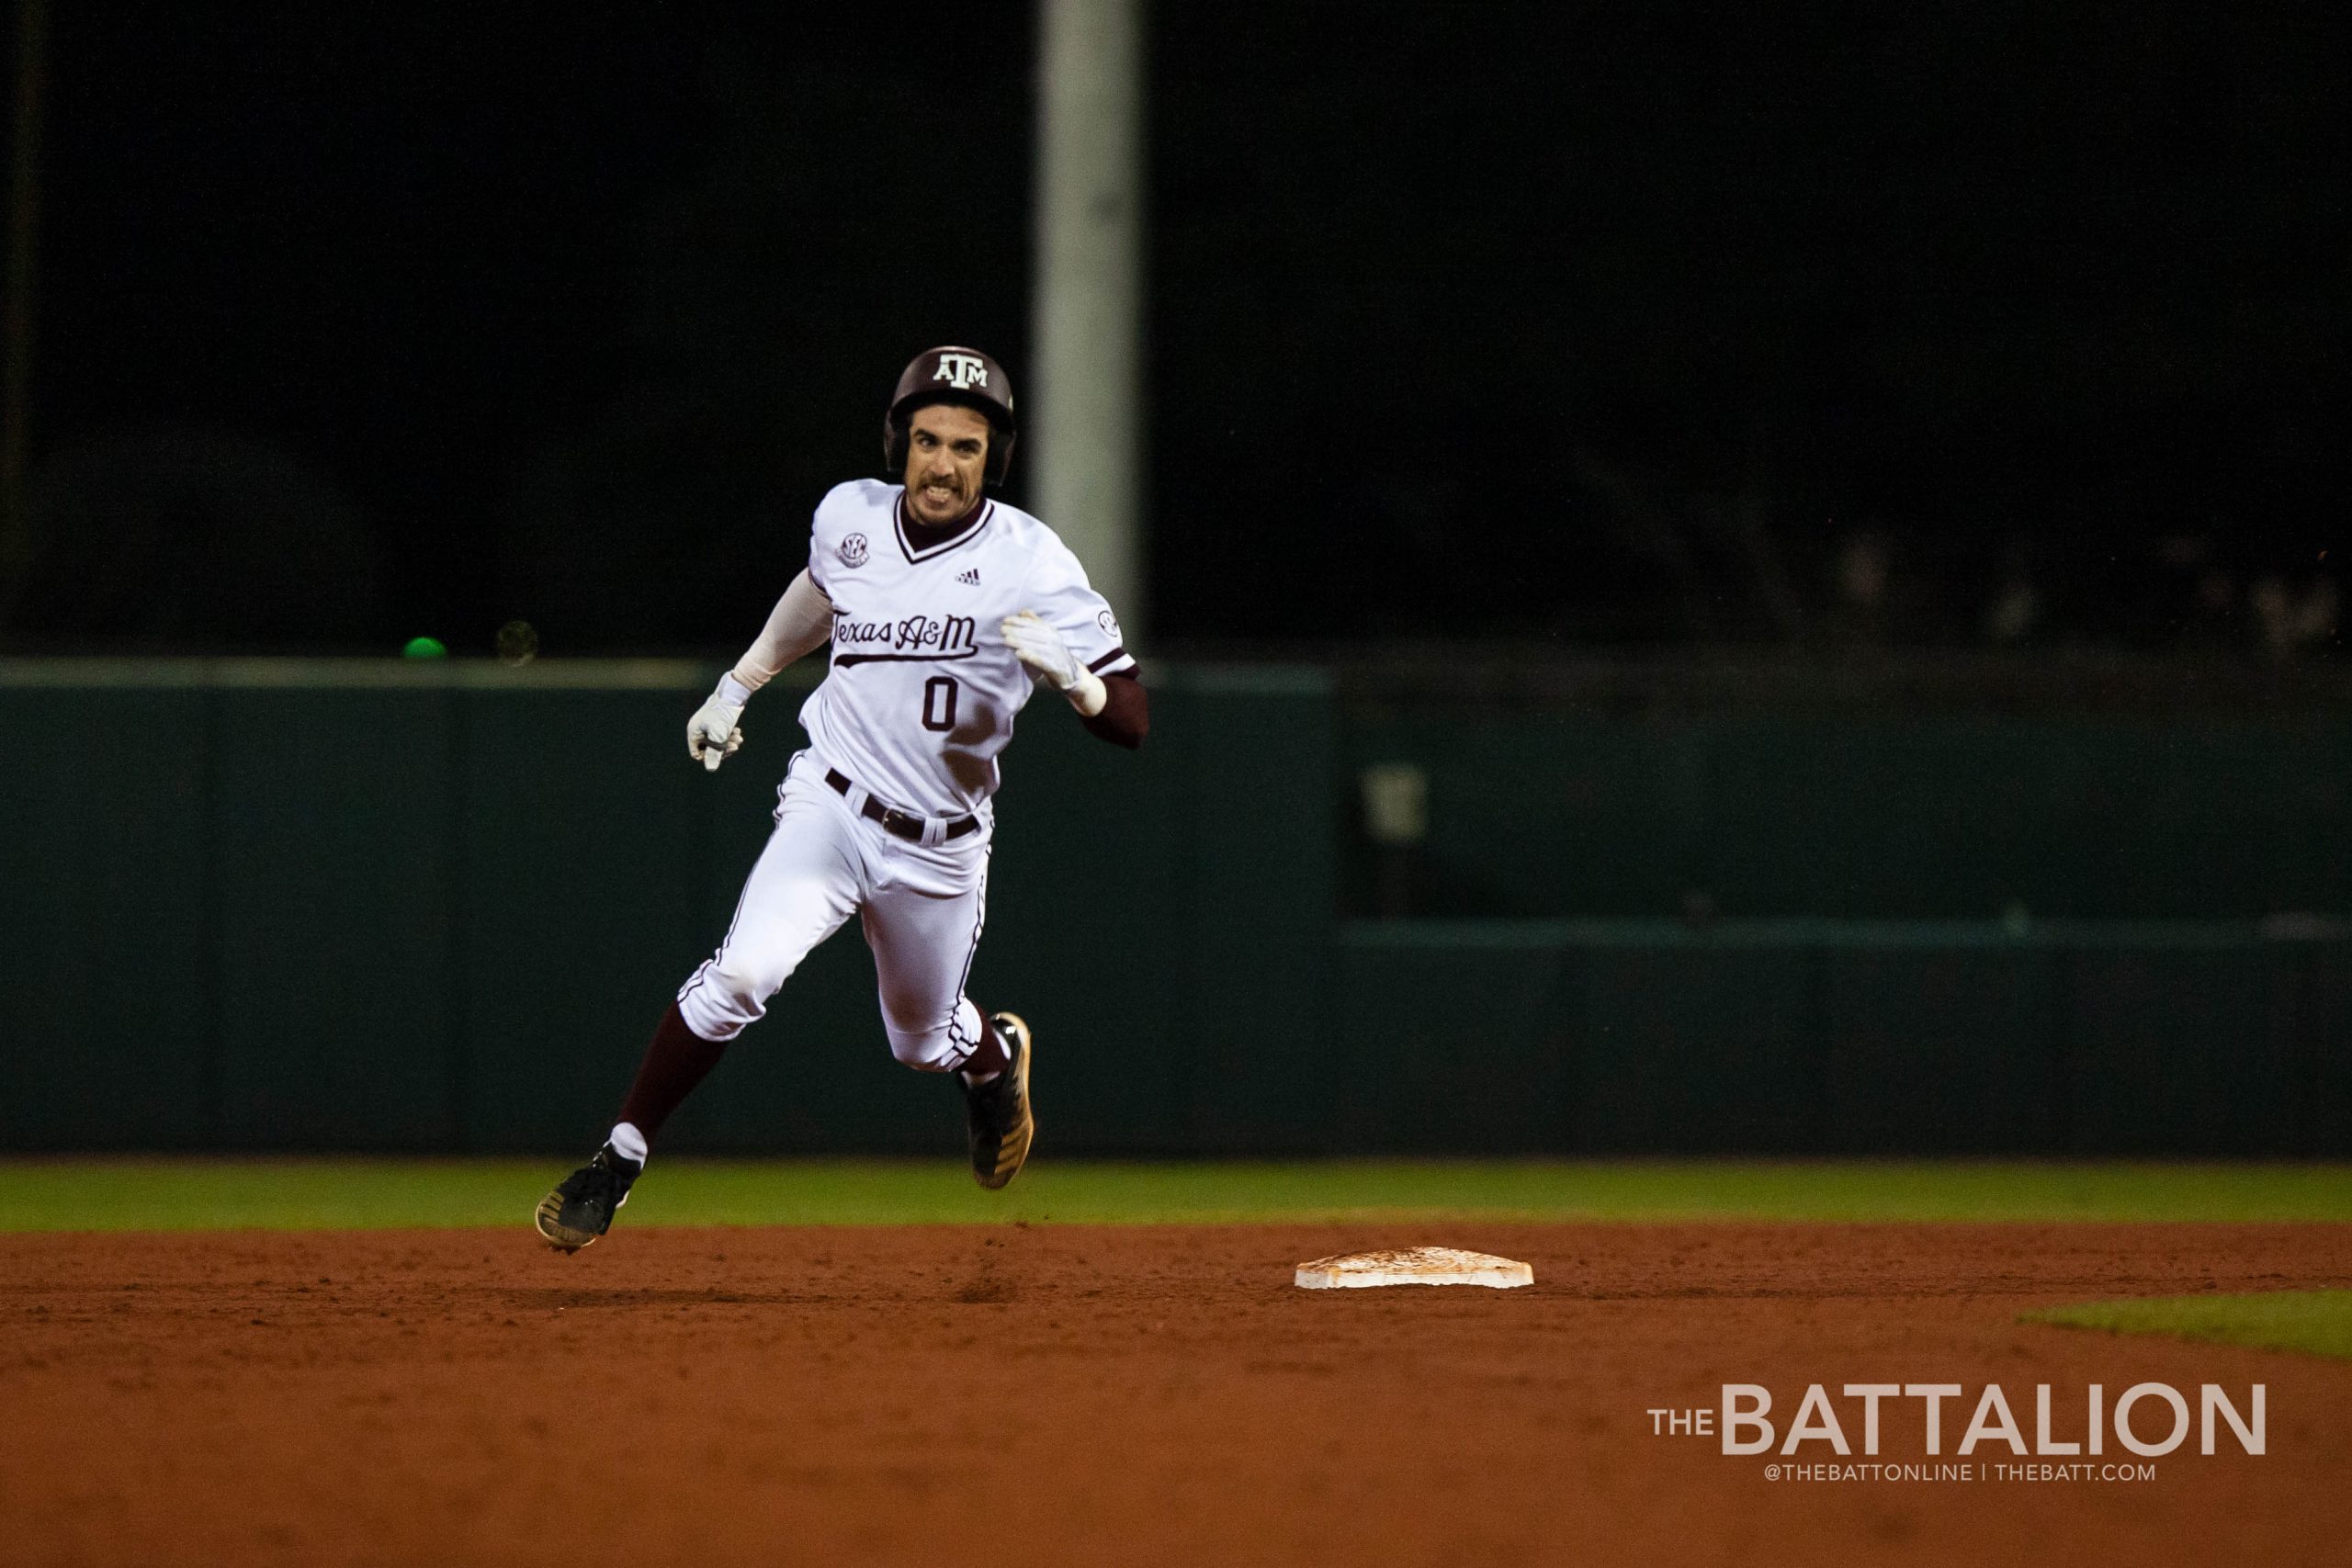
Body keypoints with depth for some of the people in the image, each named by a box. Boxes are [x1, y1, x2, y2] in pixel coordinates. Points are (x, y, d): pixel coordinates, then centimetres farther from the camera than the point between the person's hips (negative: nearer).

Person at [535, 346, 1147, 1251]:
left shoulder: (1031, 565, -16)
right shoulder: (848, 516, -6)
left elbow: (1130, 720, -18)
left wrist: (1067, 673, -38)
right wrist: (737, 686, 25)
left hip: (941, 846, 0)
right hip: (832, 808, 1)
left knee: (925, 1042, 18)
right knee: (742, 974, -24)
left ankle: (997, 1055, 56)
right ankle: (619, 1161, -15)